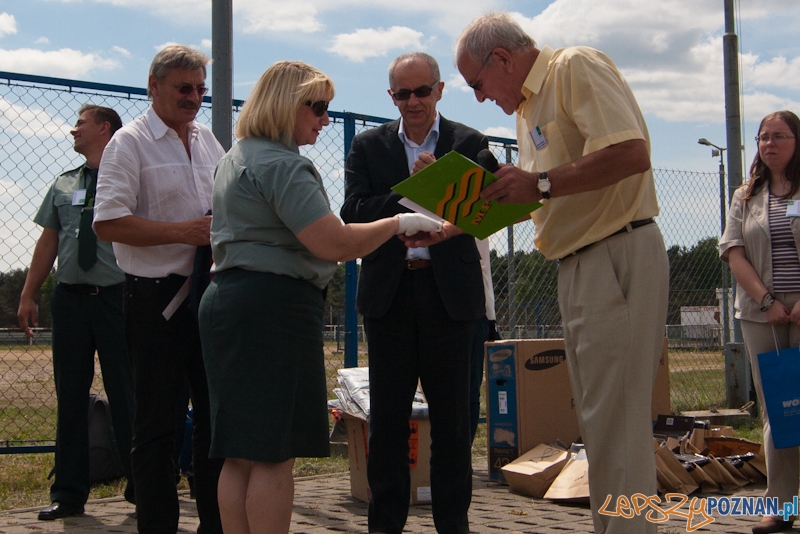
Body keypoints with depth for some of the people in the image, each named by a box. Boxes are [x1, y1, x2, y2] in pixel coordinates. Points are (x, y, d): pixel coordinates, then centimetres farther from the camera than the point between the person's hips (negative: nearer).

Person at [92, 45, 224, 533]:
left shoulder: (209, 141, 16)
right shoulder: (130, 143, -5)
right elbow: (108, 223, -15)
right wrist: (185, 231, -19)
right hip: (157, 297, -6)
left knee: (216, 415, 10)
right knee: (156, 424, 1)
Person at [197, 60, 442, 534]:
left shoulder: (238, 157, 21)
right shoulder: (282, 163, -13)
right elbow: (333, 244, -21)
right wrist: (399, 224, -9)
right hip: (275, 310, -10)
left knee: (242, 455, 11)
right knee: (274, 455, -7)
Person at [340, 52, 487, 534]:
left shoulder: (470, 144, 5)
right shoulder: (368, 147, 8)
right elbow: (354, 214, -4)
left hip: (450, 291, -1)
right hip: (389, 291, 1)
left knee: (452, 411, 6)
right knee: (388, 412, 6)